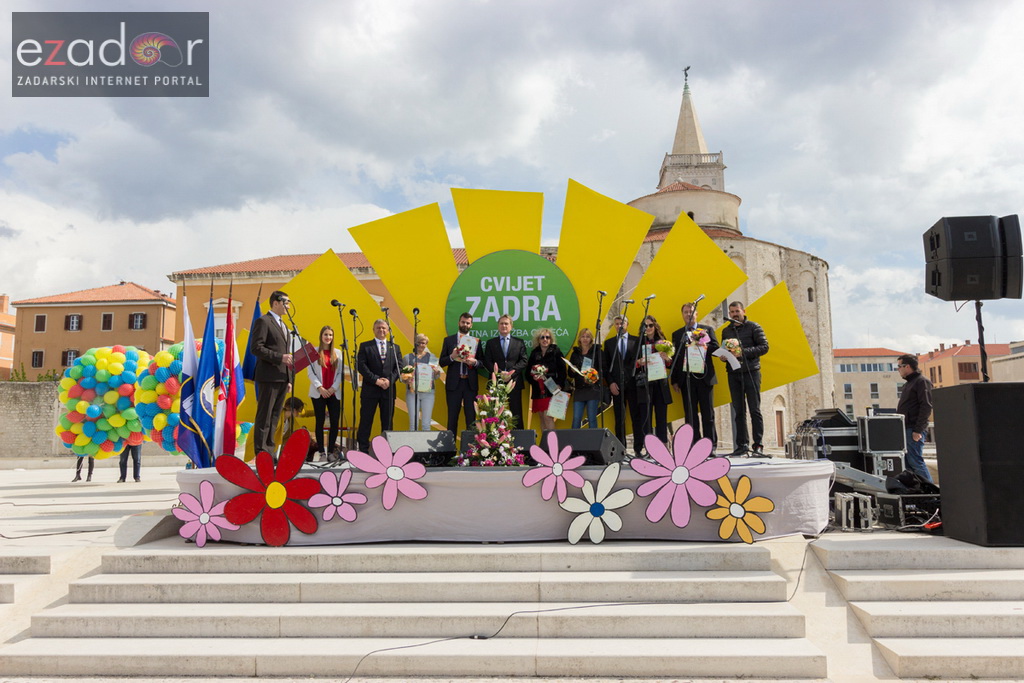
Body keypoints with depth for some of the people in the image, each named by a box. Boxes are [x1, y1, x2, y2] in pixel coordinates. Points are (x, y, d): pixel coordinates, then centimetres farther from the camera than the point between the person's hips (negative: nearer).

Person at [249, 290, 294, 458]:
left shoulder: (283, 325, 22)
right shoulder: (263, 321, -4)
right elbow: (256, 348, -14)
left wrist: (289, 379, 17)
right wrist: (280, 357, -20)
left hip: (282, 378, 8)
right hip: (269, 377, -8)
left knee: (274, 418, 10)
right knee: (264, 417, -5)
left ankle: (269, 452, 15)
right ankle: (261, 453, -1)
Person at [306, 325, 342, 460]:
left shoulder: (337, 353, 10)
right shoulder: (314, 352, 3)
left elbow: (340, 373, 6)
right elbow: (310, 372, -2)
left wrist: (333, 388, -7)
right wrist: (319, 387, -12)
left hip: (333, 393, 2)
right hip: (318, 392, -2)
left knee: (335, 421, -3)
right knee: (320, 421, 0)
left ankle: (331, 451, 6)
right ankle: (321, 452, 5)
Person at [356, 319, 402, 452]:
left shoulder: (395, 347, 14)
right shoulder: (365, 346, 5)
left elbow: (399, 366, 6)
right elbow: (361, 366, -6)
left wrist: (390, 380, -10)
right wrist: (376, 380, -14)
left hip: (389, 390, 3)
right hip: (370, 390, -3)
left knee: (387, 422, 6)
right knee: (366, 421, 0)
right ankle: (363, 450, 6)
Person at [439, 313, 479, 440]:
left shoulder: (476, 341, 9)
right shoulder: (448, 340, 8)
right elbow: (442, 362, 4)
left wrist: (474, 362, -15)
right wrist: (452, 357, -15)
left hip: (470, 383, 0)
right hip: (454, 383, 0)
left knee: (471, 416, 2)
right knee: (452, 416, 4)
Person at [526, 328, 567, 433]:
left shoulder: (556, 353, 2)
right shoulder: (534, 354, 11)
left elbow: (562, 371, -2)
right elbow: (528, 373, 12)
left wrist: (559, 385, -13)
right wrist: (533, 377, -9)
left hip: (552, 390, -4)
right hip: (538, 391, 4)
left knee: (548, 416, -13)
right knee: (542, 418, 6)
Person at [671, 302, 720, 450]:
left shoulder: (707, 329, 10)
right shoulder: (677, 334, 13)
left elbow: (716, 348, 2)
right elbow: (675, 358, 9)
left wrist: (703, 345, -16)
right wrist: (674, 380, 3)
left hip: (704, 377, -1)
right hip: (686, 378, 1)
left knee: (708, 413, 0)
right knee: (690, 414, 1)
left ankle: (711, 445, 6)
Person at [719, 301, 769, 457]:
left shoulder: (753, 327, 2)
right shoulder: (726, 331, 18)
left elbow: (764, 347, -5)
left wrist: (743, 352, -16)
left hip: (751, 372, -4)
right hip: (733, 373, 4)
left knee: (755, 410, -5)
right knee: (739, 411, 4)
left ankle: (758, 446, -3)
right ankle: (742, 445, 7)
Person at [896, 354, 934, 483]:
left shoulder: (921, 382, -7)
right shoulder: (908, 384, 21)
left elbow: (926, 407, -15)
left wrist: (918, 430, -19)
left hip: (914, 430, -9)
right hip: (906, 429, 9)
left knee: (915, 461, -10)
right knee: (907, 462, 8)